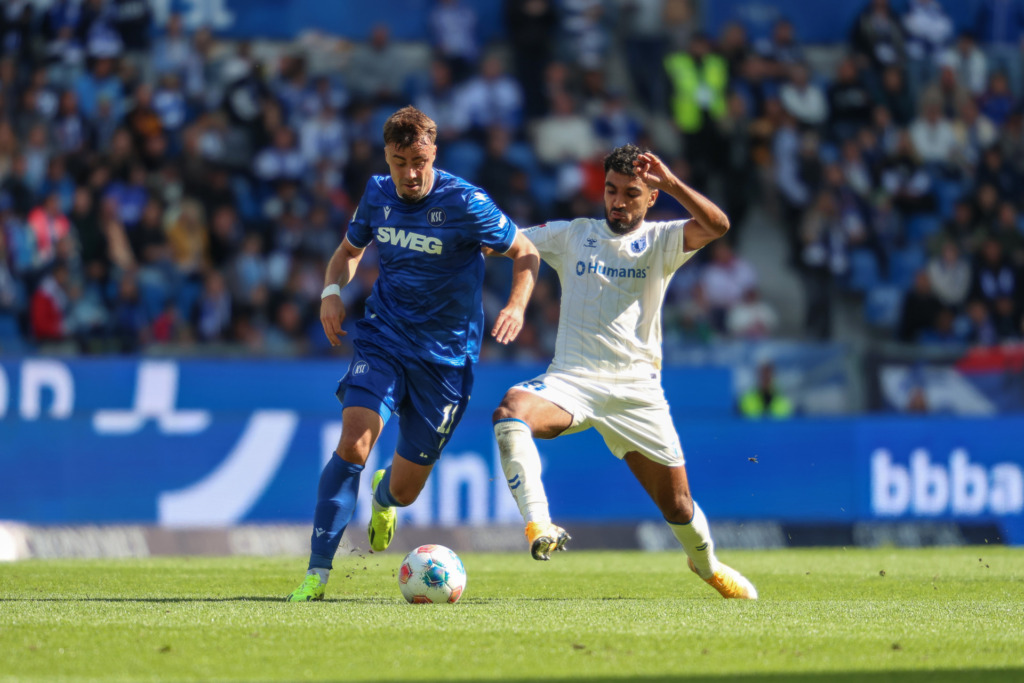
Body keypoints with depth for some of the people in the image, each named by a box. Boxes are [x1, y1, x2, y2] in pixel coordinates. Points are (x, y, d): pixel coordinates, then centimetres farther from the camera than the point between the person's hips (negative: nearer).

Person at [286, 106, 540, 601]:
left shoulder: (466, 204, -13)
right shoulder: (378, 195, 0)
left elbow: (525, 254, -2)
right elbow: (349, 249, 20)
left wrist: (516, 306, -20)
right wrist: (332, 291, -1)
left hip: (445, 358, -2)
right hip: (382, 339, 2)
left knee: (404, 490, 7)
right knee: (353, 444, -24)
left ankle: (383, 496, 49)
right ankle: (317, 574, -19)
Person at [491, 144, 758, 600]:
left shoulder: (660, 241, 5)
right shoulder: (571, 235, 11)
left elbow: (716, 226, -14)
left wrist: (669, 182, -25)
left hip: (635, 390, 0)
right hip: (571, 379, 0)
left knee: (678, 508, 5)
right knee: (511, 411, -34)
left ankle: (706, 563, 38)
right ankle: (538, 527, -40)